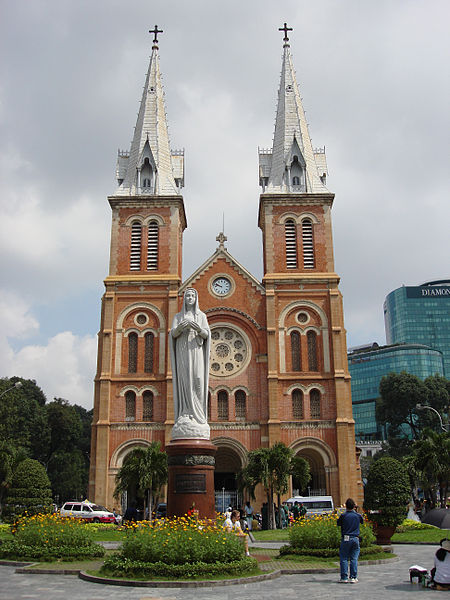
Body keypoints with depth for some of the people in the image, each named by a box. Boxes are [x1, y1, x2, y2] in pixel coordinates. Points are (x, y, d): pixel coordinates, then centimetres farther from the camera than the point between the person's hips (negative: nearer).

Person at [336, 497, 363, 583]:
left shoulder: (343, 516, -7)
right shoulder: (358, 515, 0)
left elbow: (338, 524, 9)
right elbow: (362, 521, 21)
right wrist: (355, 511, 25)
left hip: (345, 539, -2)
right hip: (355, 539, 2)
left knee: (344, 558, 5)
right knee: (354, 559, 7)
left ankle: (344, 578, 3)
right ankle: (353, 577, 4)